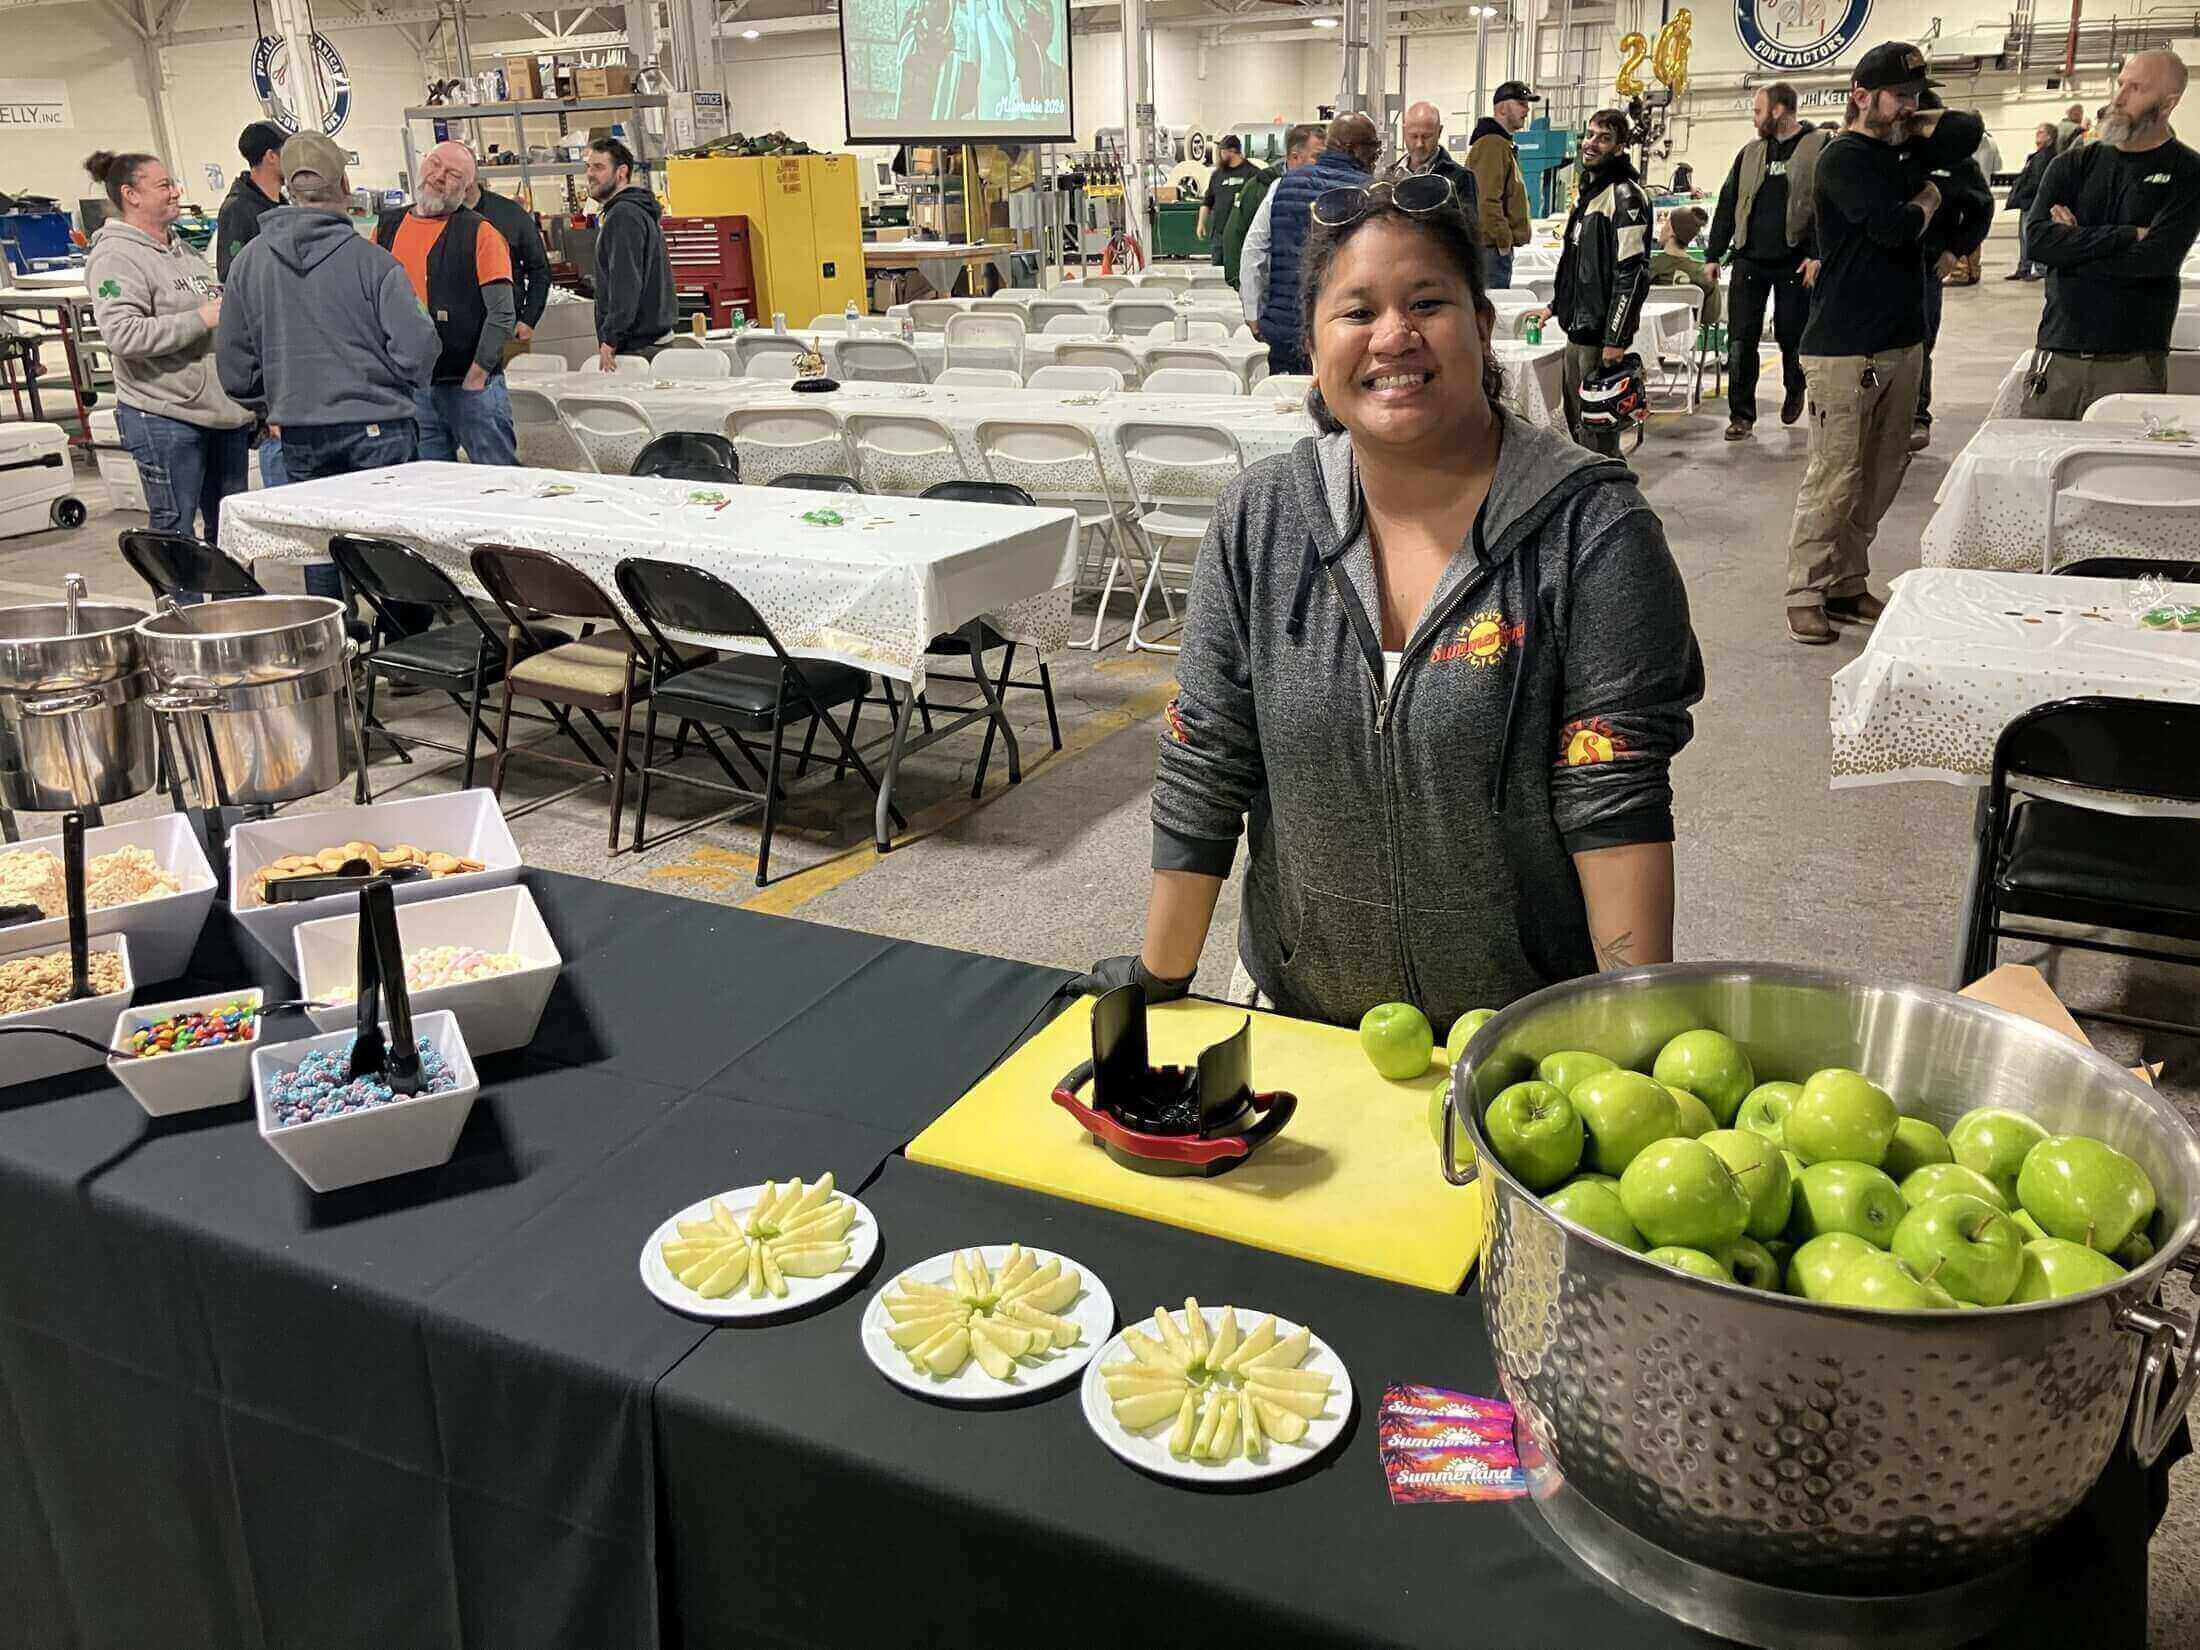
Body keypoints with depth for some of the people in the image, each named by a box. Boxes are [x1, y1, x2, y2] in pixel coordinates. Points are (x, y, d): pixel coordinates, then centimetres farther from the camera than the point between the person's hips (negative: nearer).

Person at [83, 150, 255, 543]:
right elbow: (123, 335, -24)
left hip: (223, 409, 8)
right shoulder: (115, 257, -11)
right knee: (175, 530, -3)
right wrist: (201, 319, -22)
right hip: (165, 420, -8)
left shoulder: (182, 248, 16)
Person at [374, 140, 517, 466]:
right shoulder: (387, 226, 11)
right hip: (410, 388, 5)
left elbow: (502, 313, -9)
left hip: (470, 384, -4)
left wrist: (475, 378, -12)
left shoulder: (479, 233, -4)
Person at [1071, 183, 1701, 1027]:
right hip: (1290, 1007, 4)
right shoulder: (1260, 519, -6)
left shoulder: (1592, 529, -15)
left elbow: (1615, 796, -19)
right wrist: (1160, 979, -1)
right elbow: (1203, 769, -4)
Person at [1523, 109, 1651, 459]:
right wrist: (1554, 306, 26)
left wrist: (1616, 339, -23)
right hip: (1577, 329, 10)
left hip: (1602, 334, -10)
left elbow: (1633, 273, -20)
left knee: (1598, 425, -6)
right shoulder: (1587, 190, 16)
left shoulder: (1625, 196, -13)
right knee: (1576, 419, 17)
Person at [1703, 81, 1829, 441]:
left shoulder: (1820, 147, -3)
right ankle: (1741, 415, 4)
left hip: (1795, 262, -4)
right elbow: (1727, 204, 16)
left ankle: (1794, 390, 34)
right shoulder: (1751, 152, 14)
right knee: (1741, 340, -2)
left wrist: (1818, 254, -17)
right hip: (1749, 260, 4)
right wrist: (1713, 254, 11)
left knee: (1792, 337, 6)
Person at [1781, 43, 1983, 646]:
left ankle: (1847, 586, 16)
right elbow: (1895, 226, -19)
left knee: (1880, 476, 9)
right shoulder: (1843, 159, -9)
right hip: (1844, 347, -8)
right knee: (1834, 478, -8)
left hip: (1902, 341, 9)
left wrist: (1913, 124, 7)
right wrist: (1928, 198, 1)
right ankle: (1807, 594, -1)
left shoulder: (1902, 149, 17)